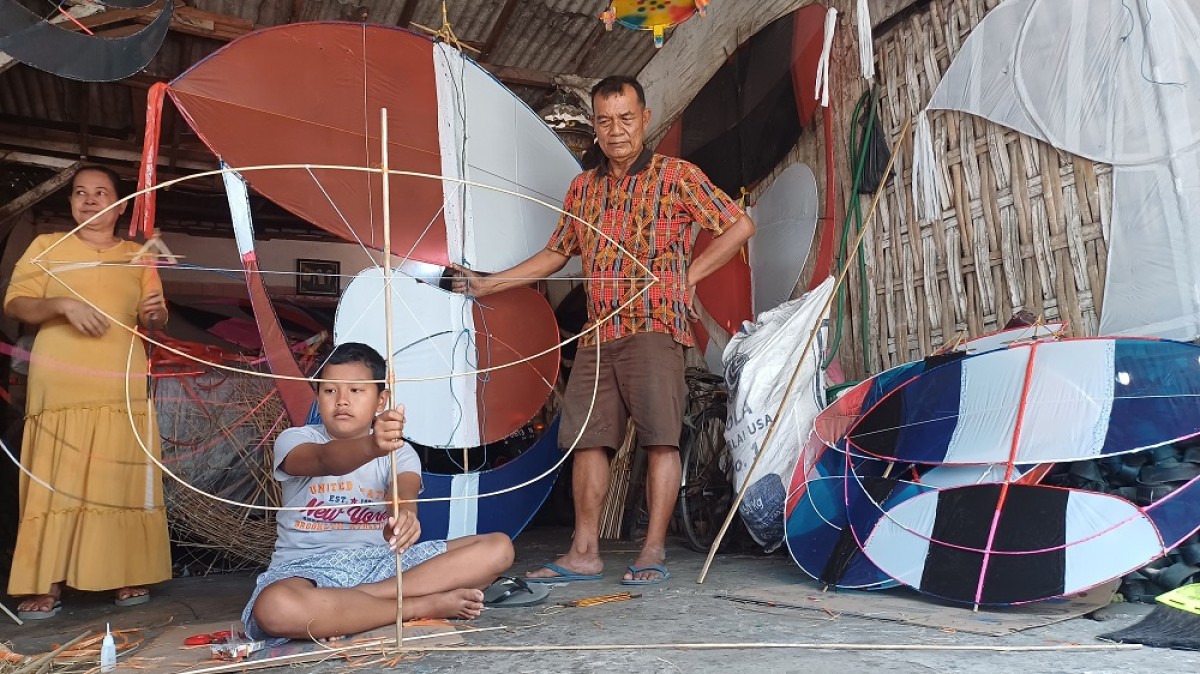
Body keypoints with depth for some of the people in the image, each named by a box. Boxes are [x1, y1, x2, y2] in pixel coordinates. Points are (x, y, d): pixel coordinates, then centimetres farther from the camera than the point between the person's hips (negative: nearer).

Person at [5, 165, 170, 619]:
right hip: (59, 389, -1)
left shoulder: (137, 256, 15)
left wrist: (154, 313, -10)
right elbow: (15, 304, 2)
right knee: (54, 485, -2)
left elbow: (155, 322, 14)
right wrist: (63, 304, -17)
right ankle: (48, 587, 4)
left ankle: (129, 577, 8)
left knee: (121, 484, 1)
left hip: (122, 390, 1)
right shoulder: (47, 246, 10)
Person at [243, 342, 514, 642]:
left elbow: (405, 490, -19)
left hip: (381, 559, 3)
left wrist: (403, 515, -45)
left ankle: (354, 599, -23)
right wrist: (370, 447, -50)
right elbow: (326, 459, -27)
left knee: (498, 547, -13)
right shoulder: (295, 440, -1)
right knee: (274, 607, -40)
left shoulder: (398, 451, 5)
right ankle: (426, 605, -25)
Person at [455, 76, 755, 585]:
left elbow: (739, 225, 2)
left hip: (654, 327, -5)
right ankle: (584, 553, 11)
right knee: (587, 437, 4)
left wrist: (689, 274, -5)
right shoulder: (583, 188, 18)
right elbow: (555, 253, 24)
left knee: (659, 438, -6)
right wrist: (487, 284, 20)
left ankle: (653, 553, 3)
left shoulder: (676, 176, 3)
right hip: (597, 333, 6)